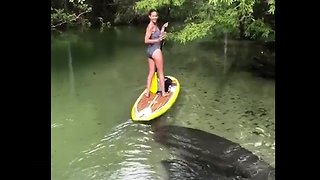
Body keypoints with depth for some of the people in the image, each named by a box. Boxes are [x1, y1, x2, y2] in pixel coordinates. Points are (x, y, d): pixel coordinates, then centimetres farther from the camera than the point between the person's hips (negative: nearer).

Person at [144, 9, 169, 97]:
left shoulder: (155, 25, 12)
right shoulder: (151, 26, -15)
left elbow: (158, 36, 12)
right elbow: (146, 40, -19)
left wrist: (163, 28, 11)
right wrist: (157, 40, -27)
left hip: (150, 51, 9)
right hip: (155, 51, -9)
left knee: (151, 72, 14)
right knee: (160, 72, 4)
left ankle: (148, 93, 19)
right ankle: (163, 93, 14)